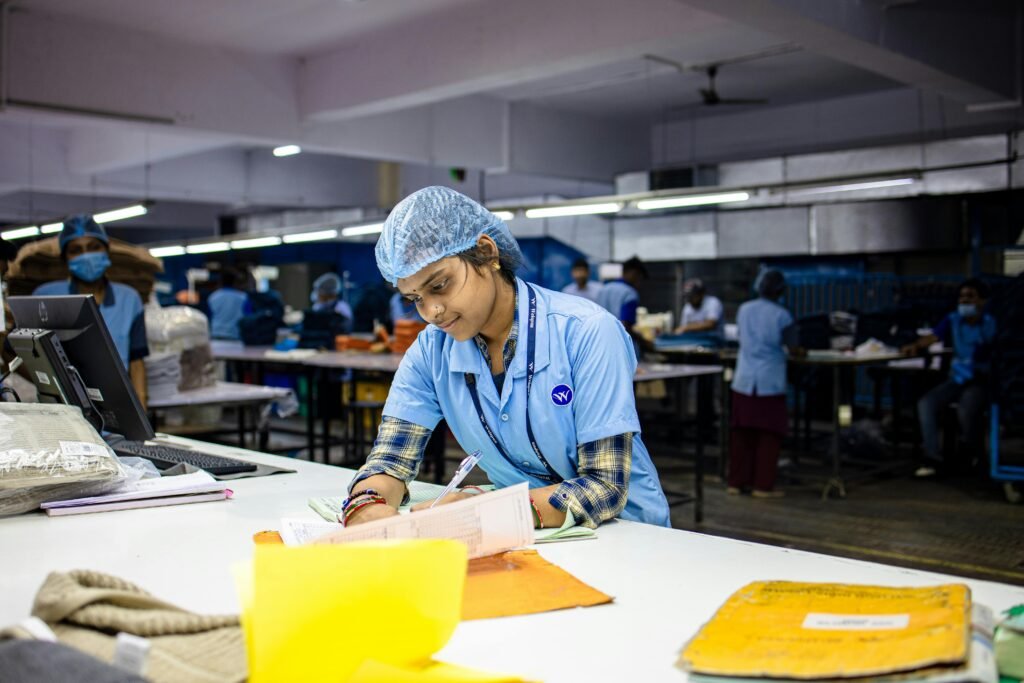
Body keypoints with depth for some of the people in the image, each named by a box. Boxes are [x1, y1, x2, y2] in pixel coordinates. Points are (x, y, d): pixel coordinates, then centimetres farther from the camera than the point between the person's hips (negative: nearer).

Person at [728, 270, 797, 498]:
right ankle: (762, 486, 4)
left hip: (744, 380, 4)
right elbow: (793, 348, 0)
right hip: (770, 382, -4)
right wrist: (799, 351, 21)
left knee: (741, 434, 10)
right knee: (768, 435, 3)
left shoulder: (743, 310, 6)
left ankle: (736, 482, 15)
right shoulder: (781, 315, -8)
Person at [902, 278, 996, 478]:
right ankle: (932, 458, -16)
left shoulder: (991, 325, -4)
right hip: (956, 379, 5)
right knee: (925, 403, -20)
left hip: (981, 381, -4)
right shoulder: (953, 320, 7)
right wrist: (916, 346, -27)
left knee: (966, 408, -33)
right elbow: (933, 336, -8)